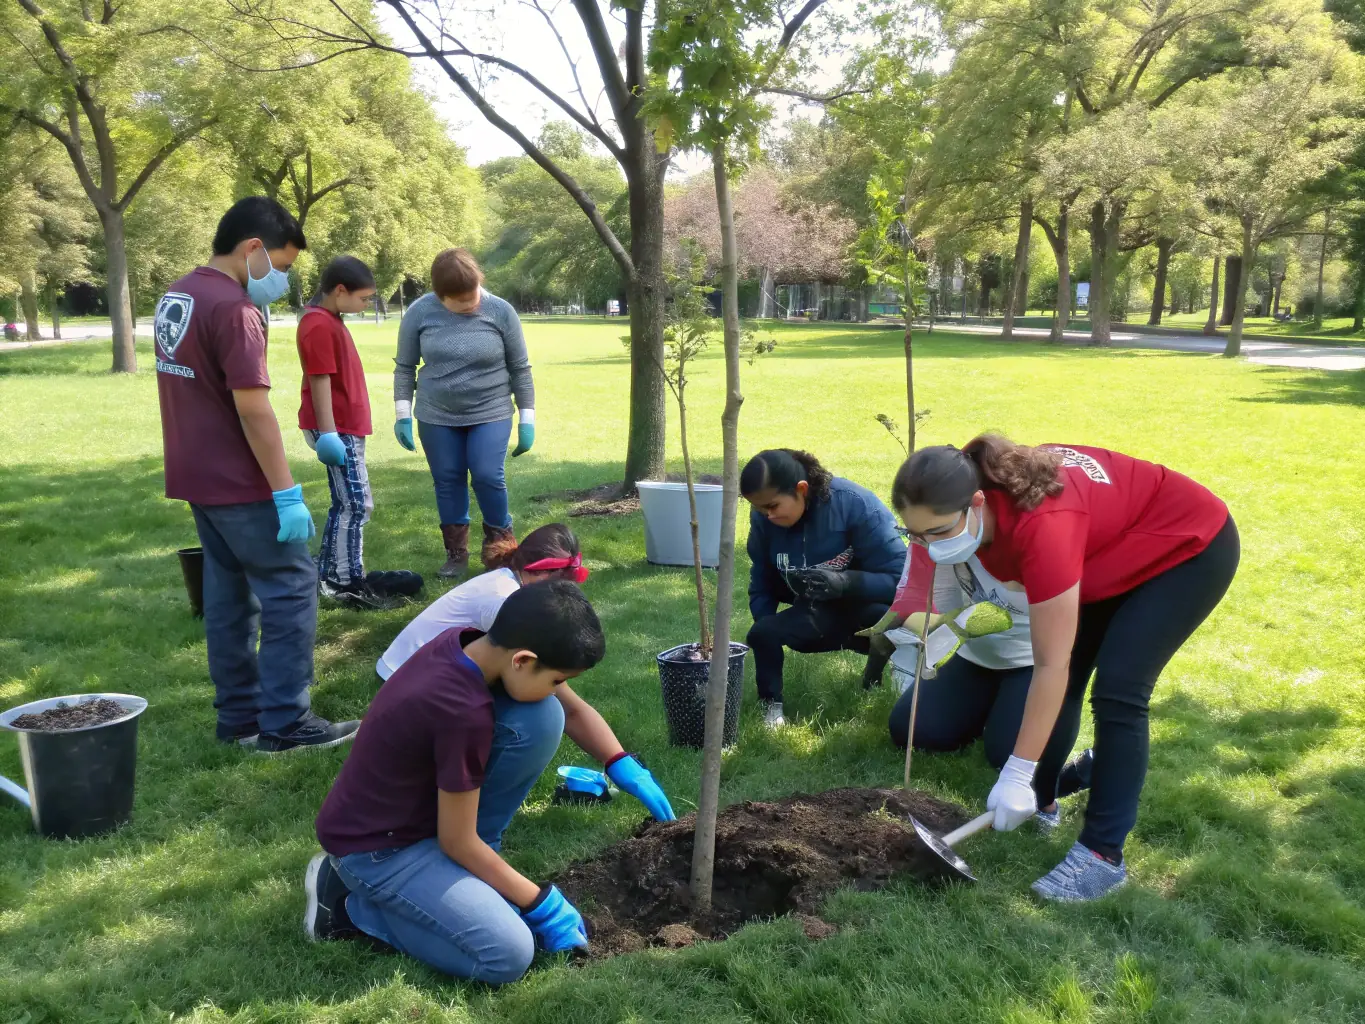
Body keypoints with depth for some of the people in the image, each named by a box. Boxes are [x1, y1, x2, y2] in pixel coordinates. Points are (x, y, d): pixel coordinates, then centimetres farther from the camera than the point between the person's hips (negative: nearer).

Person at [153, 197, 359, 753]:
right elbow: (252, 408, -22)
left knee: (229, 596, 14)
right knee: (292, 587, -2)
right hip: (238, 482, -9)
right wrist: (287, 493, -19)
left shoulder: (175, 297, 11)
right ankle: (285, 723, 1)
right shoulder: (232, 307, -18)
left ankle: (238, 715, 21)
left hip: (197, 477, 9)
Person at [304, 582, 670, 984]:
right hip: (376, 846, -8)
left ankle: (478, 853, 5)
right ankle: (350, 905, -2)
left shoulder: (465, 642, -10)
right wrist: (542, 903, -9)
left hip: (417, 805, 8)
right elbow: (458, 843, -20)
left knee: (542, 718, -11)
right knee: (510, 954, -20)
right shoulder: (465, 714, -33)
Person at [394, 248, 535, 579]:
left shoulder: (501, 311, -10)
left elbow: (520, 368, -2)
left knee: (488, 477, -10)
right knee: (448, 482, 6)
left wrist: (527, 419, -2)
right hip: (436, 416, 2)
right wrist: (402, 414, -3)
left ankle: (501, 546, 11)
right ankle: (456, 552, 20)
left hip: (490, 414, -1)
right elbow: (404, 367, 1)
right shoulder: (420, 312, -9)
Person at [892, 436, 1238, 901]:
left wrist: (1017, 776, -32)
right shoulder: (984, 506, -18)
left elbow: (1050, 666, -36)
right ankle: (1038, 804, 20)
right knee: (1065, 679, 4)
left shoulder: (1041, 523, -41)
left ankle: (1103, 855, -9)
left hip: (1191, 545, -7)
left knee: (1117, 691, -15)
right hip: (1120, 546, 8)